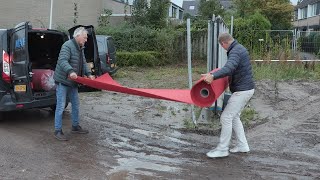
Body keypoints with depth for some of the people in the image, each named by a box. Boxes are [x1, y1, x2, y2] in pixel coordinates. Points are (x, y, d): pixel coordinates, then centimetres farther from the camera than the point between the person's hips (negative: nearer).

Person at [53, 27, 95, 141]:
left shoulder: (80, 48, 14)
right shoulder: (67, 46, -17)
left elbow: (83, 63, 17)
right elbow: (62, 61, -29)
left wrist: (88, 74, 2)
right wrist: (70, 71, -44)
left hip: (73, 82, 9)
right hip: (63, 81, -9)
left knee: (75, 105, 15)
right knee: (61, 106, -6)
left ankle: (75, 127, 29)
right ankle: (58, 131, 2)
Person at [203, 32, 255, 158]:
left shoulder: (235, 52, -20)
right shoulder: (240, 48, 13)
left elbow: (229, 68, -40)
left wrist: (213, 76, -53)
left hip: (242, 91, -10)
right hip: (246, 88, 10)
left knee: (226, 118, -8)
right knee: (233, 117, 16)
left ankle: (222, 149, -1)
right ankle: (242, 145, 21)